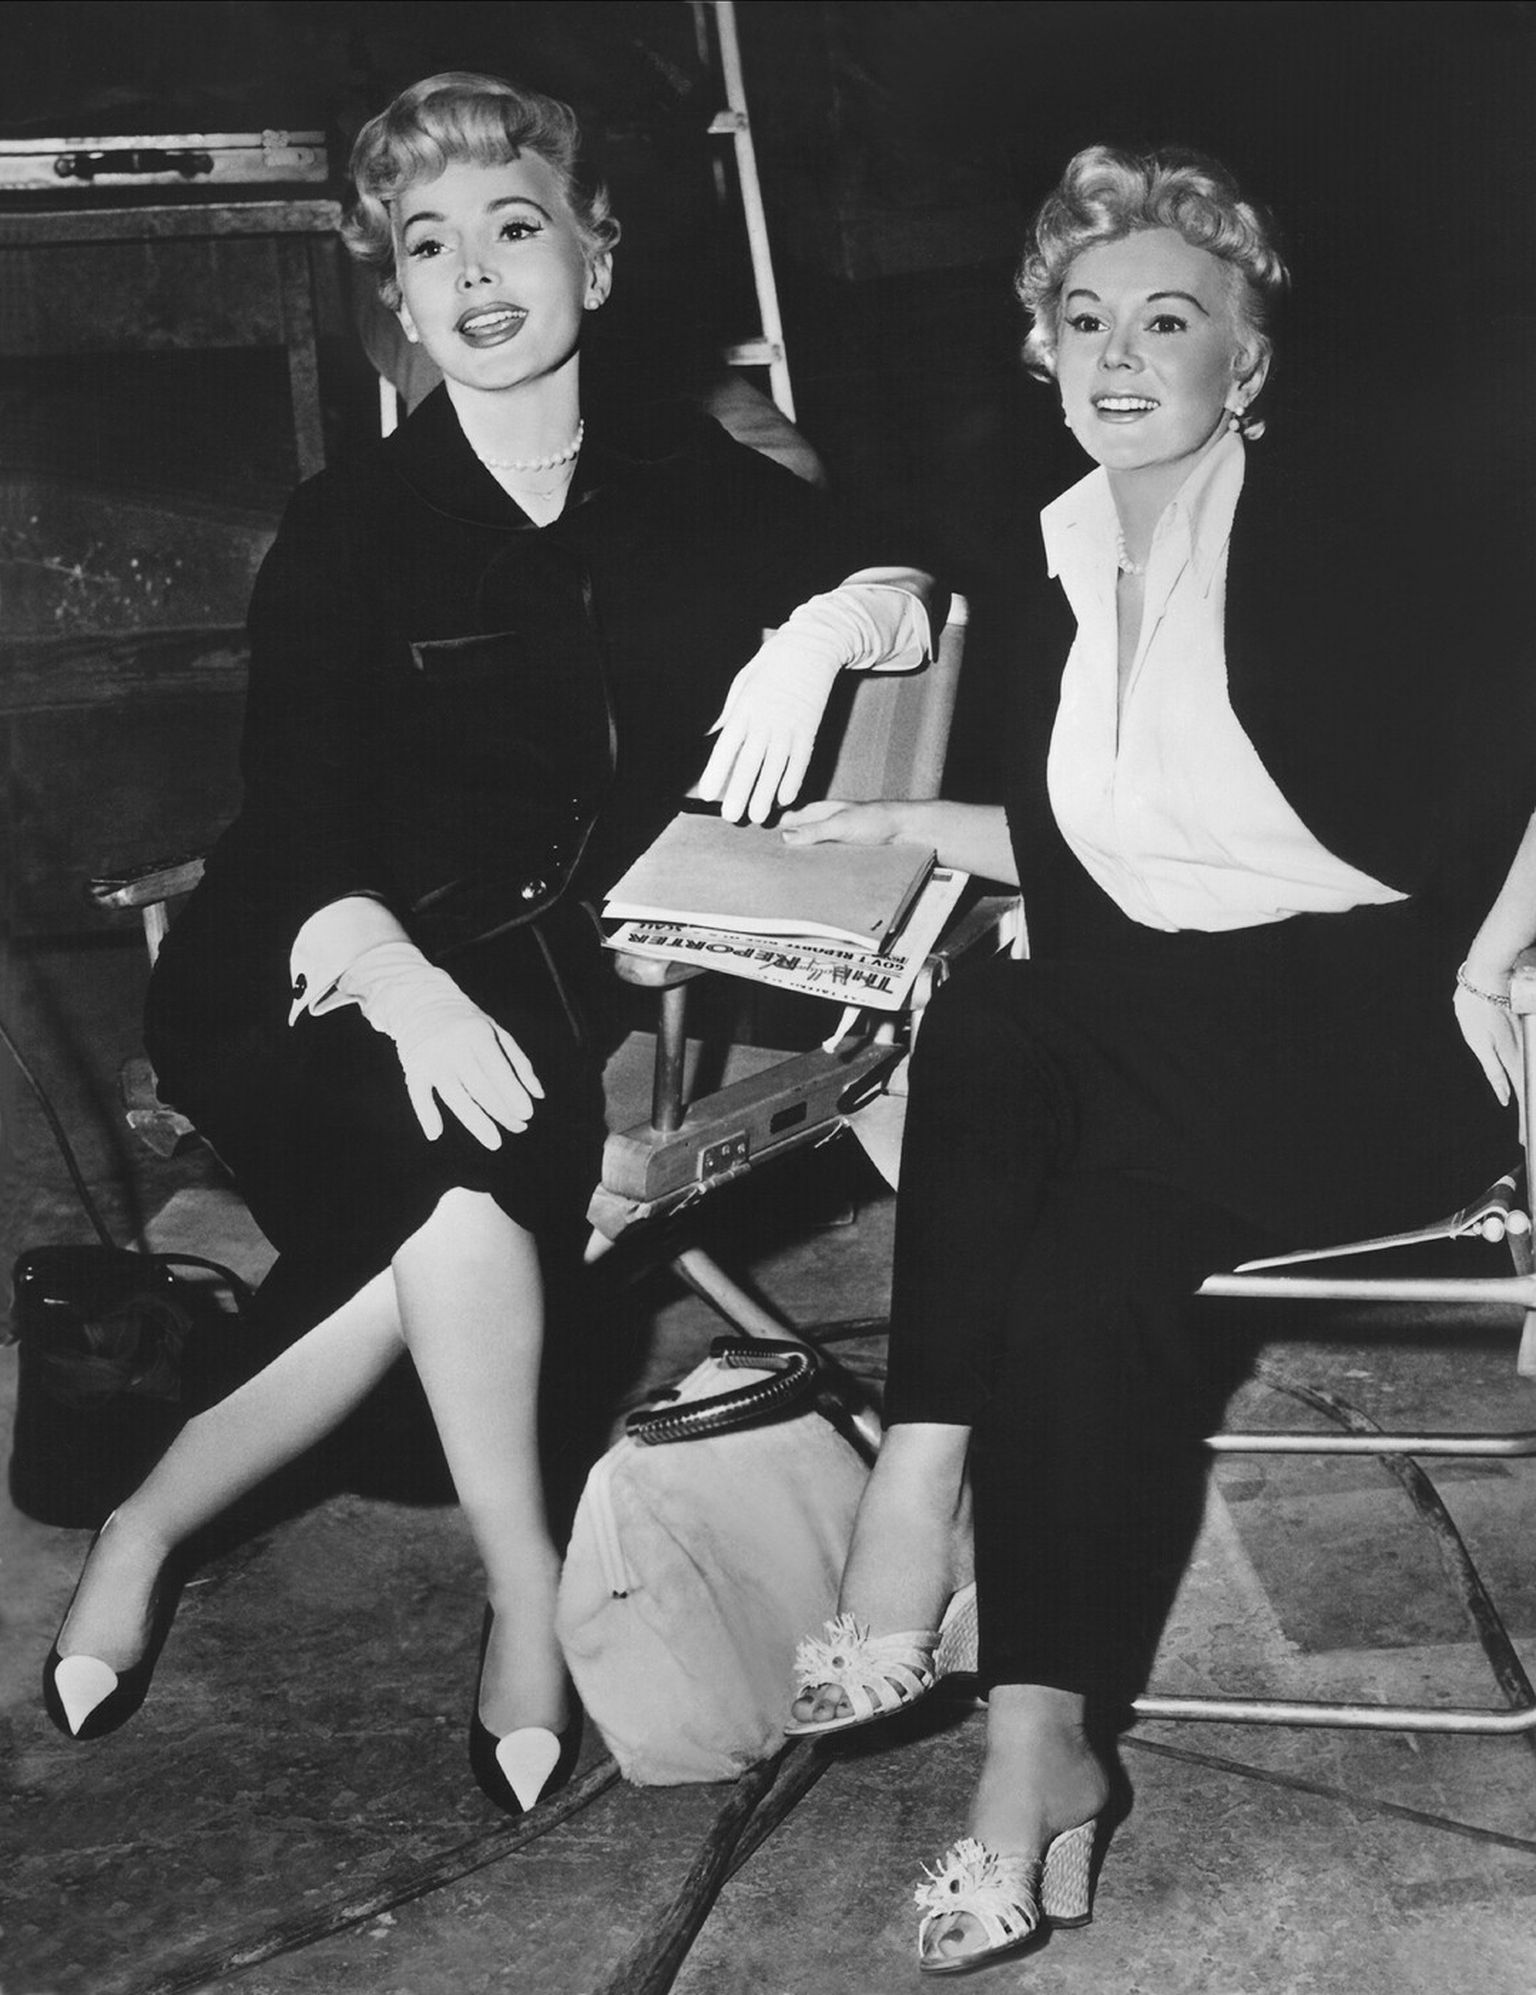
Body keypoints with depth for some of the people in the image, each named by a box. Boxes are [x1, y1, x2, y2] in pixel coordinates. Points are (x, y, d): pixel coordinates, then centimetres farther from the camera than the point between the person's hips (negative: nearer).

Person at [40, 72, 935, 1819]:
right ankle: (528, 1600, -15)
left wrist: (828, 621, -19)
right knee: (465, 1167, -32)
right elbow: (301, 821, -12)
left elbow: (919, 602, 5)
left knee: (463, 1200, -26)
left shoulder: (687, 485, 7)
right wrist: (407, 985, -32)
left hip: (562, 980, 2)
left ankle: (150, 1523, -5)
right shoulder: (349, 528, -2)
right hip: (345, 972, -2)